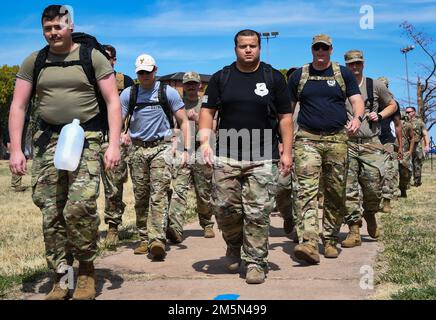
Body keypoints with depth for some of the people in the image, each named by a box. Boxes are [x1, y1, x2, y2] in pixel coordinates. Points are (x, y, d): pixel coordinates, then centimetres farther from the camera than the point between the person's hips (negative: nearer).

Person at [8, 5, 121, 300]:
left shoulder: (93, 57, 3)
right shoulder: (34, 62, 11)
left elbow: (113, 102, -1)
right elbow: (18, 107, 10)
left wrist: (114, 144, -11)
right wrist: (16, 149, 1)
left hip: (86, 138, -3)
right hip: (48, 139, 4)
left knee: (80, 206, -17)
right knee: (51, 212, 1)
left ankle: (87, 269, 5)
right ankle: (61, 277, 13)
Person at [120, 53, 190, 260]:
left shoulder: (168, 92, 3)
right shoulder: (128, 94, 9)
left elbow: (184, 121, 4)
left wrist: (186, 150, -5)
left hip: (161, 147, -3)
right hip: (137, 149, 3)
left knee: (159, 194, -14)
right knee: (140, 197, 6)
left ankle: (158, 240, -21)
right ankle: (145, 240, 16)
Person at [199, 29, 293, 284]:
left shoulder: (274, 78, 6)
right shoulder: (221, 77, 9)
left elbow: (285, 117, 5)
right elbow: (208, 110, 10)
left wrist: (287, 151, -2)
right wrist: (205, 140, -5)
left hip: (263, 158, -1)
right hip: (226, 157, 2)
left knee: (258, 213, -2)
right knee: (224, 207, 1)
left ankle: (256, 262, 9)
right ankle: (234, 245, 29)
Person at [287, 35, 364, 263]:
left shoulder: (343, 74, 11)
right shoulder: (299, 75, 11)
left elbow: (357, 100, 5)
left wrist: (357, 118, -18)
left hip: (337, 139, 1)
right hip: (307, 139, -1)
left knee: (336, 193, 5)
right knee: (306, 189, -16)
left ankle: (330, 240, 17)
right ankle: (309, 243, -25)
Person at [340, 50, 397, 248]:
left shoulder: (375, 86, 9)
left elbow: (392, 105, 20)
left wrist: (379, 115, 2)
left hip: (371, 144, 1)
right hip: (346, 144, 0)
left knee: (374, 186, -3)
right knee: (348, 189, -4)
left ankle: (370, 214, 28)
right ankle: (354, 230, 3)